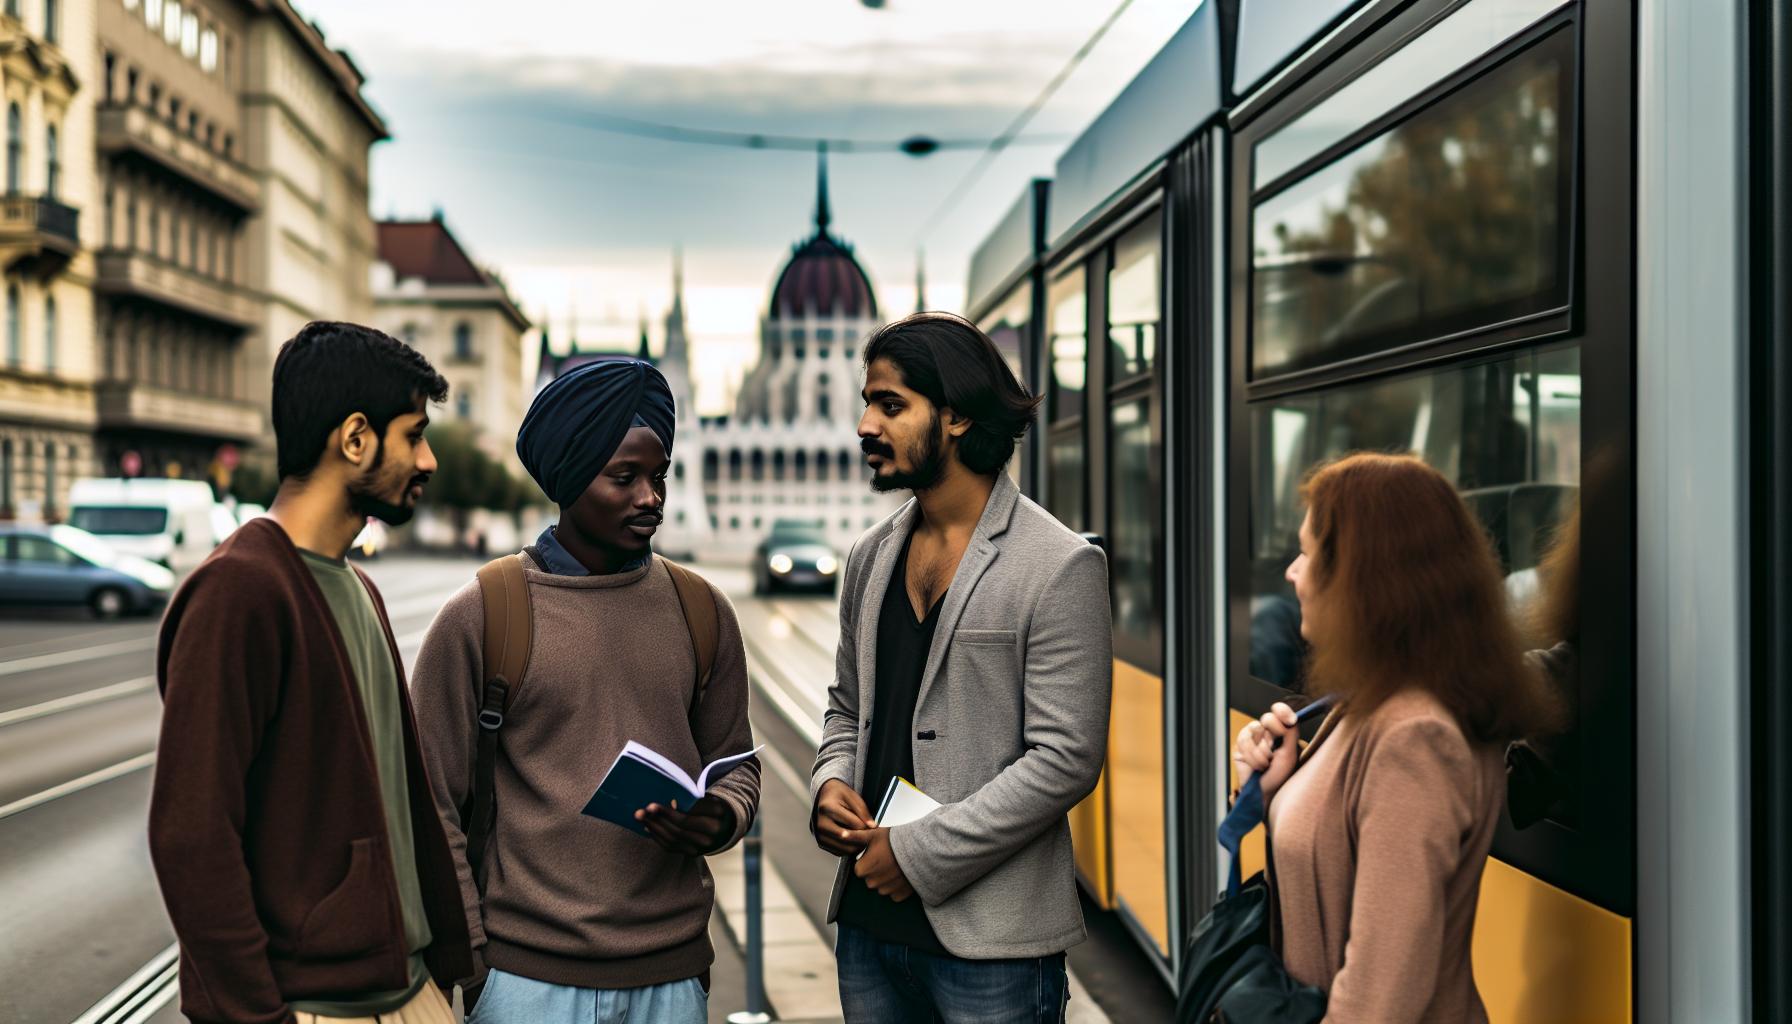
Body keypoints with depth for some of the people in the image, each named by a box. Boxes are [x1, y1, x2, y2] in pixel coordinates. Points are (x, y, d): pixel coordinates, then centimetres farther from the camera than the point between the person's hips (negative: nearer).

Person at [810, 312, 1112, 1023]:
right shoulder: (872, 557, 10)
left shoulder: (1060, 565, -10)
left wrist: (918, 852, -15)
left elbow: (1065, 758, -15)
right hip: (868, 923, 6)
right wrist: (830, 785, -1)